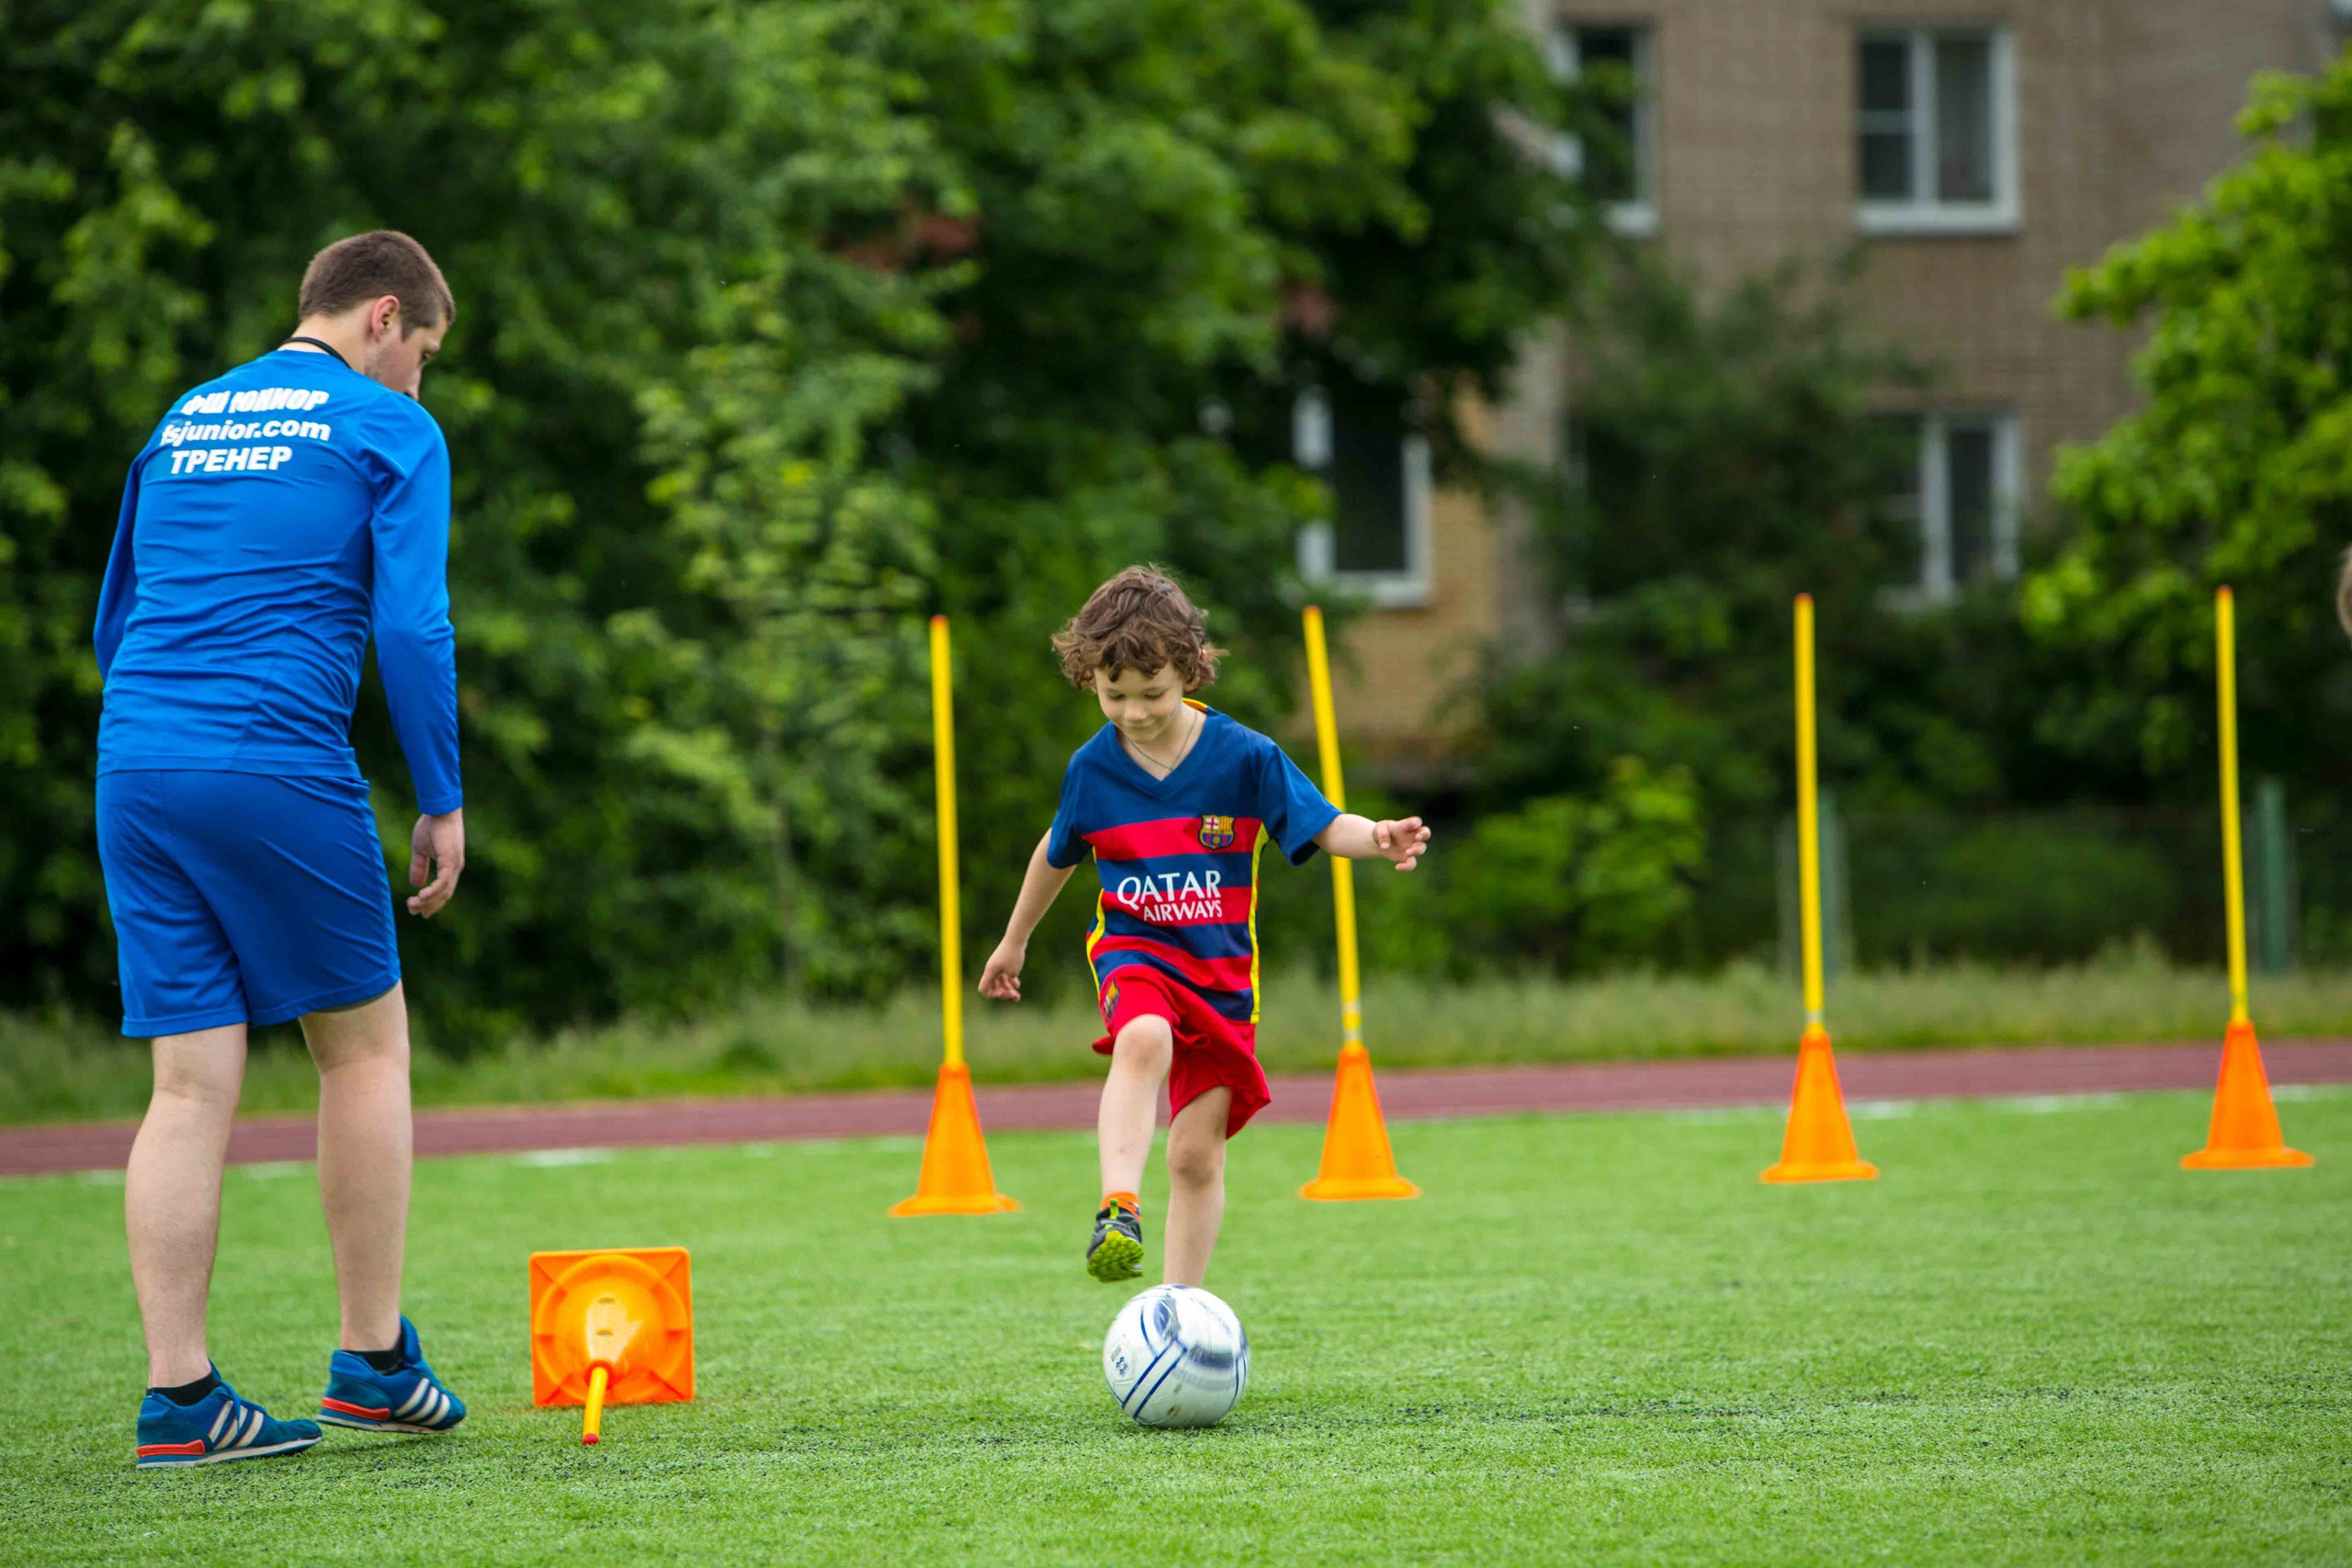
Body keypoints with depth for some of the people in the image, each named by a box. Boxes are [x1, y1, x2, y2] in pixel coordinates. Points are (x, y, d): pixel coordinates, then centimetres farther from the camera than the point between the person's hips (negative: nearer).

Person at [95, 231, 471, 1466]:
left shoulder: (182, 421, 21)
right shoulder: (387, 430, 2)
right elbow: (411, 626, -6)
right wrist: (442, 801, 0)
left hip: (134, 765, 5)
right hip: (281, 772, -5)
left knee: (190, 1082, 4)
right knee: (365, 1042, 10)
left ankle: (179, 1394, -2)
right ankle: (373, 1359, 13)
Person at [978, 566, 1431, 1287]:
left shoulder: (1244, 757, -8)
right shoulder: (1092, 767, 0)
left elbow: (1324, 825, -7)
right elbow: (1058, 852, 18)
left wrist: (1376, 838, -30)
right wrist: (1014, 941, 30)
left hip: (1221, 970, 0)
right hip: (1133, 951, 0)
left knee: (1198, 1151, 0)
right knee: (1144, 1038, -36)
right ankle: (1118, 1209, -43)